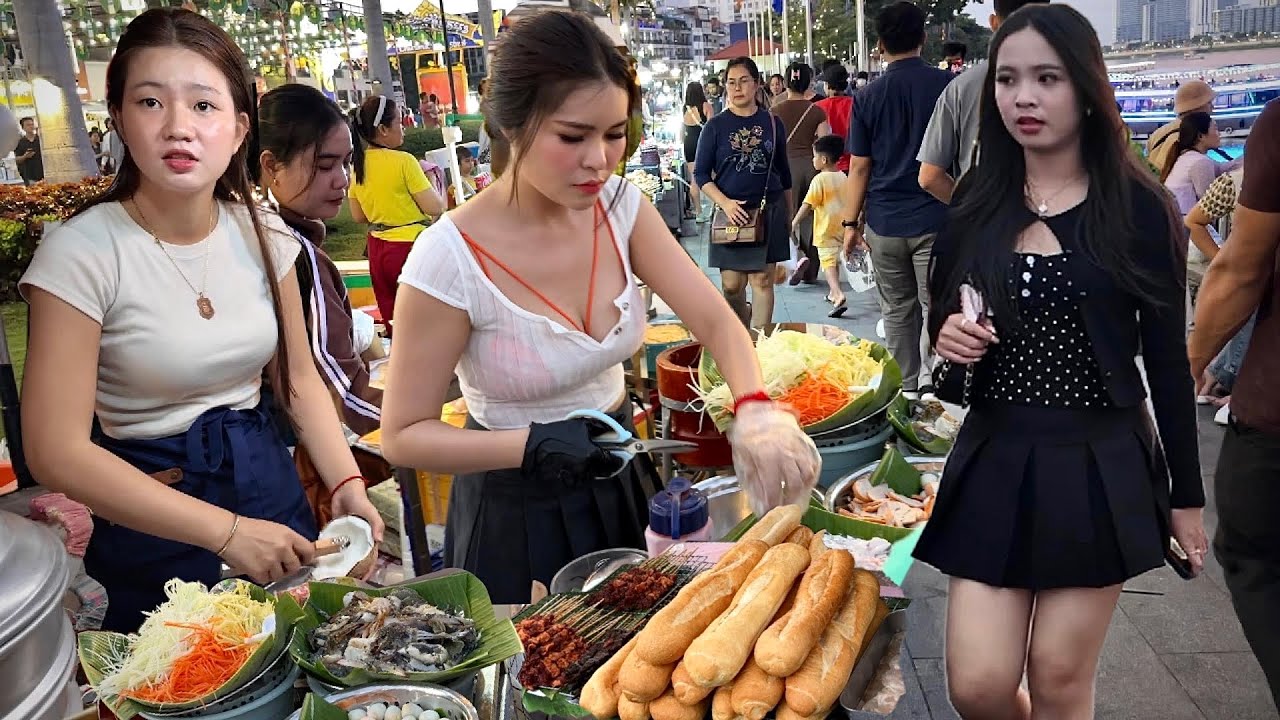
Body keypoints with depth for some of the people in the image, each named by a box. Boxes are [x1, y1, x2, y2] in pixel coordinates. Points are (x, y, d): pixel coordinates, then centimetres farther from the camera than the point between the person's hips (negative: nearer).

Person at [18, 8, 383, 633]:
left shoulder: (264, 235, -4)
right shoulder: (82, 251, -18)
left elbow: (298, 379, 5)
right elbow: (57, 451, -20)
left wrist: (347, 483, -11)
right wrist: (225, 532, -23)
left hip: (270, 482, 4)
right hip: (151, 521, -4)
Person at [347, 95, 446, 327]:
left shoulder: (359, 164, 4)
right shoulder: (404, 161, -16)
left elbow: (358, 216, 10)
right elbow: (435, 207, -16)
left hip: (377, 247, 7)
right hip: (409, 247, -7)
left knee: (392, 319, 14)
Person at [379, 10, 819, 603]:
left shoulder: (620, 205, -11)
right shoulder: (450, 258, -25)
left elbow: (714, 319, -13)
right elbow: (403, 436, -18)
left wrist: (754, 409, -33)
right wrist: (533, 445, -33)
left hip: (619, 488, 5)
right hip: (518, 517, -5)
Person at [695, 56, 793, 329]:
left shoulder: (772, 123, 5)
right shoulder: (715, 126, 0)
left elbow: (783, 170, 12)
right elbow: (701, 174, -1)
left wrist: (789, 211, 12)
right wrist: (725, 203, -15)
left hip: (769, 212, 1)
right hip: (731, 213, -1)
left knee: (763, 279, 1)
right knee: (731, 285, 1)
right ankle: (742, 331, 30)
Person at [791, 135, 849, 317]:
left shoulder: (819, 180, -15)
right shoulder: (843, 177, 8)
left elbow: (808, 204, -17)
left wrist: (795, 222, -11)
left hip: (826, 230, -7)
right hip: (842, 227, 7)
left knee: (828, 262, -8)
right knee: (835, 260, 21)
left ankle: (839, 295, -25)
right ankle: (833, 292, 32)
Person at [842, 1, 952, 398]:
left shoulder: (868, 96, 1)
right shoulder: (947, 84, -3)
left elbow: (859, 167, 1)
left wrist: (851, 222, 8)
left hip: (885, 222, 2)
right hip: (935, 218, -2)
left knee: (897, 311, 13)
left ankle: (906, 390, 21)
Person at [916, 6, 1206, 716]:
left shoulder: (1139, 206, -5)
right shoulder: (976, 200, 3)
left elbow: (1167, 360, 0)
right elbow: (944, 318, 14)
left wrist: (1185, 494, 3)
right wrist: (946, 336, -11)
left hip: (1100, 467, -2)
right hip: (994, 459, 2)